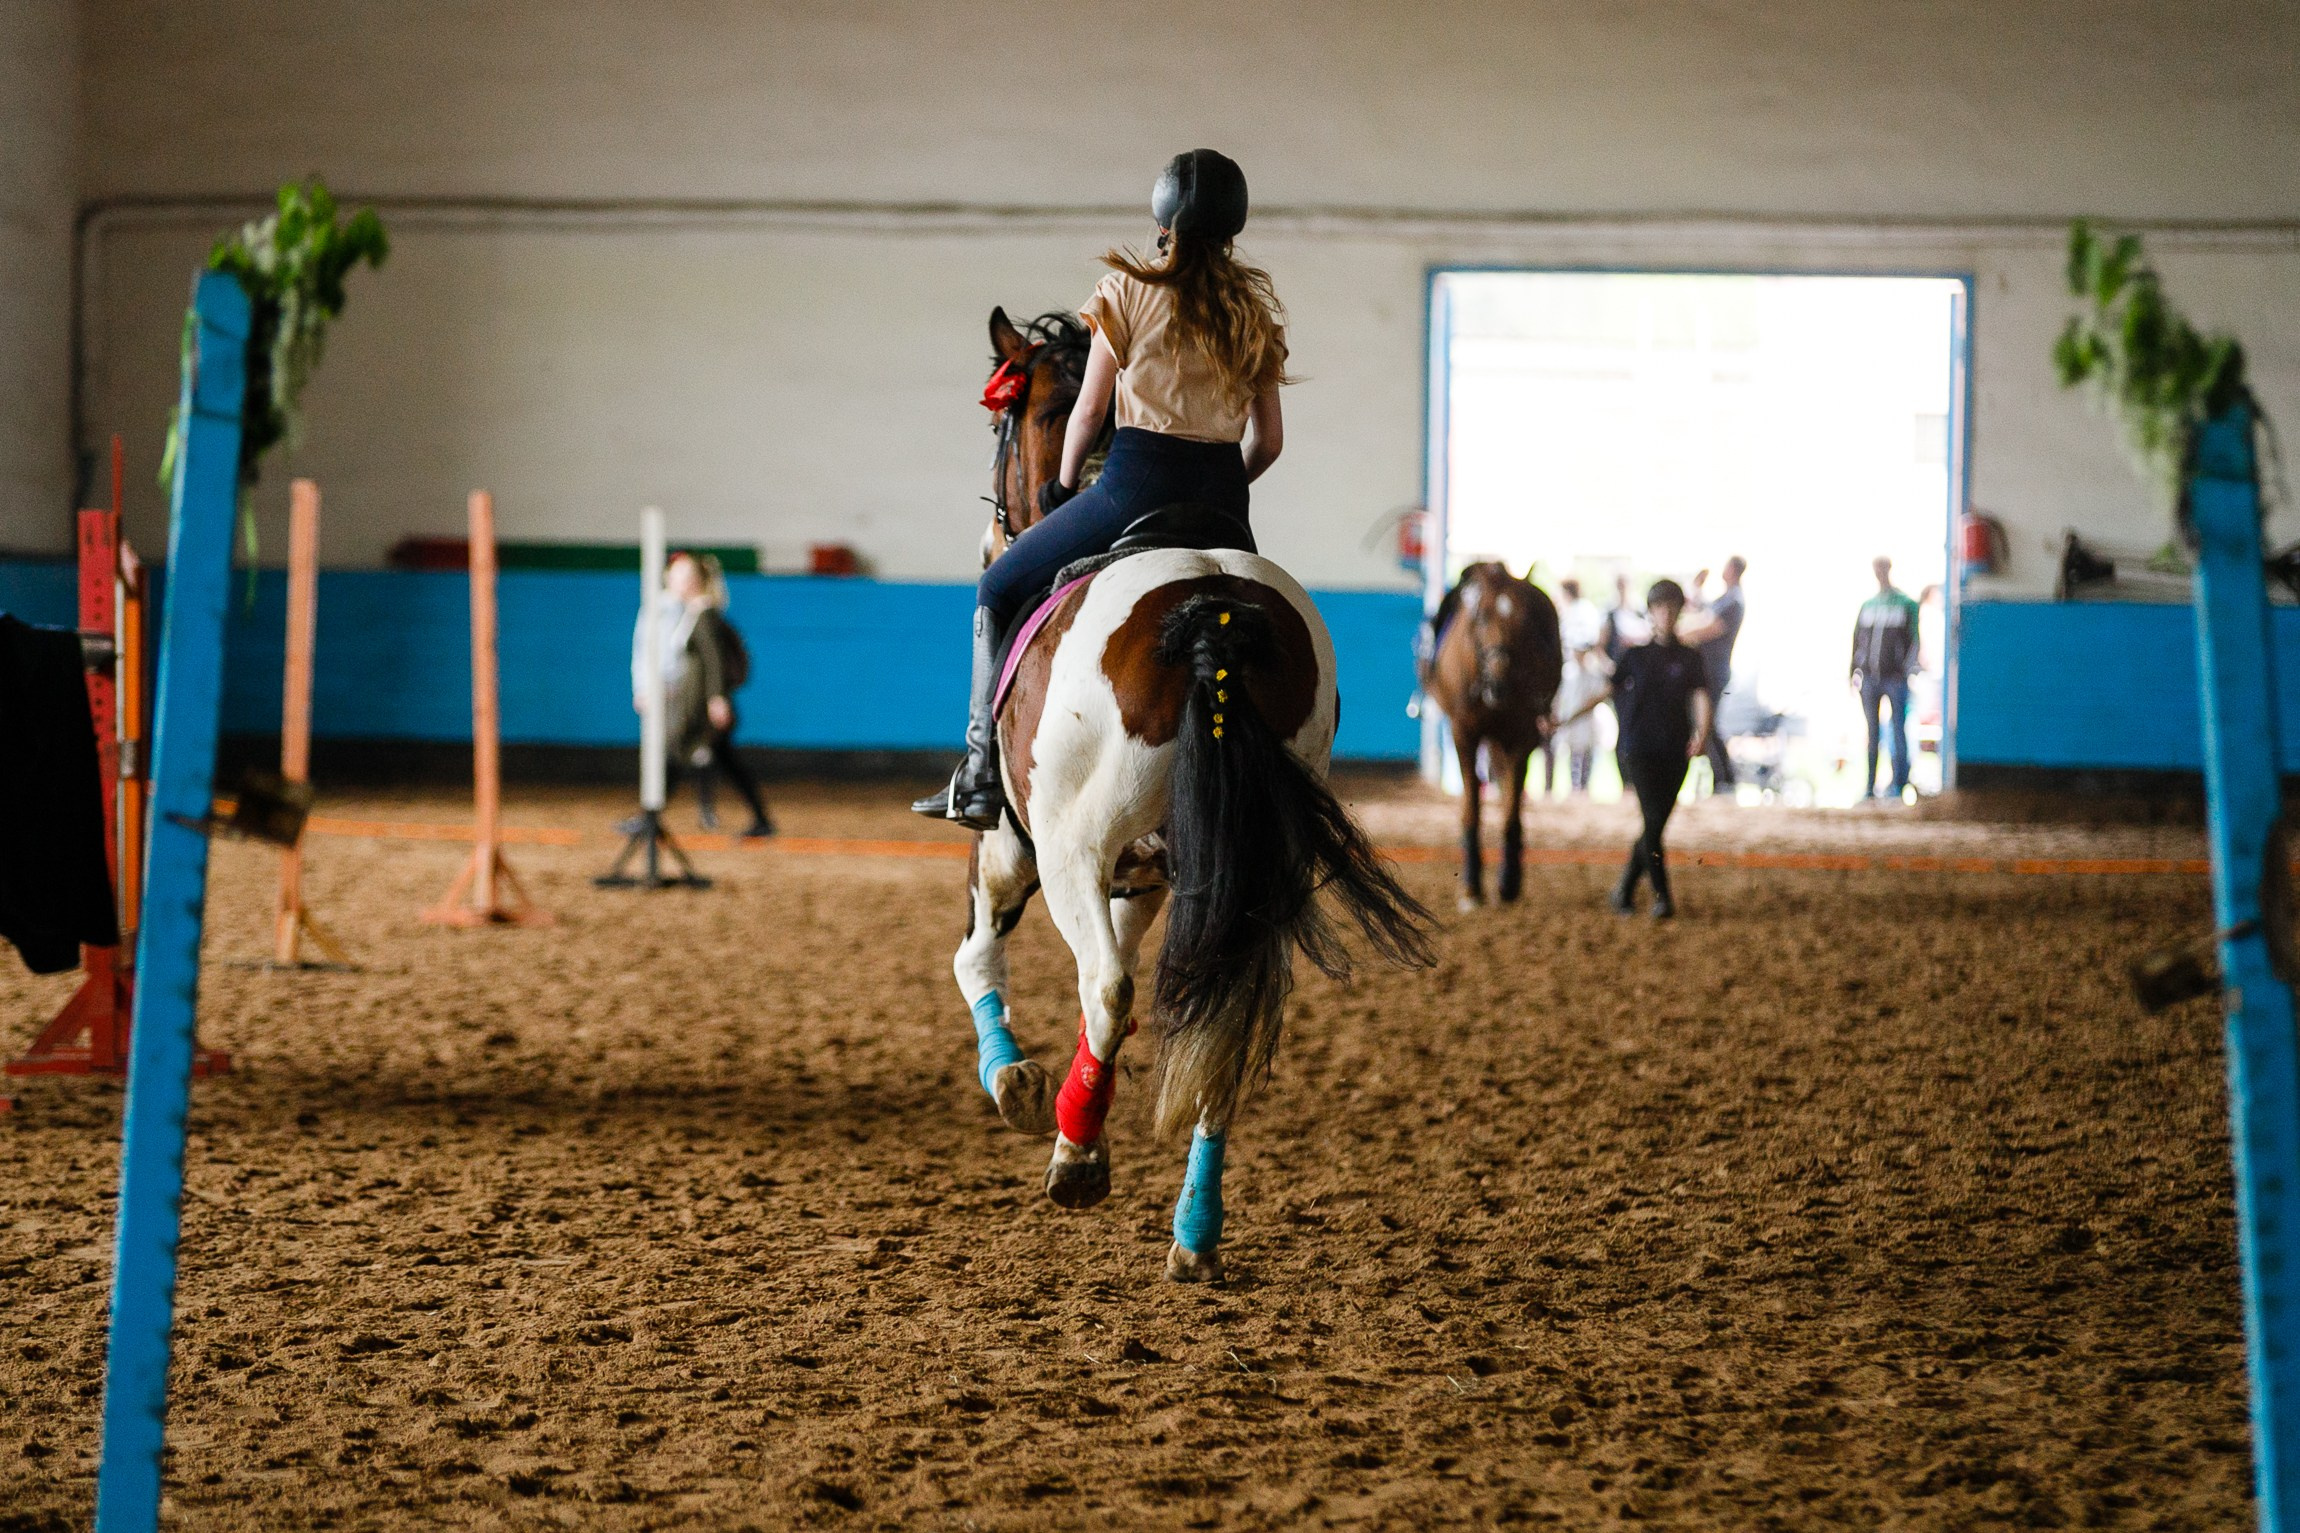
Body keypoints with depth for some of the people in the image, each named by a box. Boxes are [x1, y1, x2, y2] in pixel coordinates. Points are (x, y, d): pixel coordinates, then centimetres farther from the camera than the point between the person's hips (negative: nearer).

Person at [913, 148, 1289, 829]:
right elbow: (1269, 442, 10)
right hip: (1222, 494, 4)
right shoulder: (1257, 308, 11)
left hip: (1136, 484, -4)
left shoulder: (1129, 289, -2)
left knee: (999, 591, 11)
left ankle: (982, 772, 2)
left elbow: (1089, 410, 0)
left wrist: (1063, 486, 16)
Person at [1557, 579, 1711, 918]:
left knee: (1657, 824, 4)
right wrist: (1567, 718, 0)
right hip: (1639, 747, -2)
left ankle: (1626, 889, 21)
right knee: (1653, 819, -12)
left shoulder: (1689, 658, 6)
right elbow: (1607, 692, 7)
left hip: (1675, 750, 2)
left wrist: (1702, 733, -24)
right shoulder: (1635, 655, 6)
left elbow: (1701, 696, -5)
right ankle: (1662, 896, -11)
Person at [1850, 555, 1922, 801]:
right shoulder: (1867, 605, 15)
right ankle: (1869, 784, 9)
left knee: (1898, 730, -4)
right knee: (1871, 732, 5)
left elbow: (1914, 639, -1)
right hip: (1870, 677, 4)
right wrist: (1855, 671, 11)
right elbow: (1858, 640, 17)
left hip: (1895, 677, -4)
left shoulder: (1906, 604, 3)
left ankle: (1898, 783, 0)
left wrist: (1911, 668, -11)